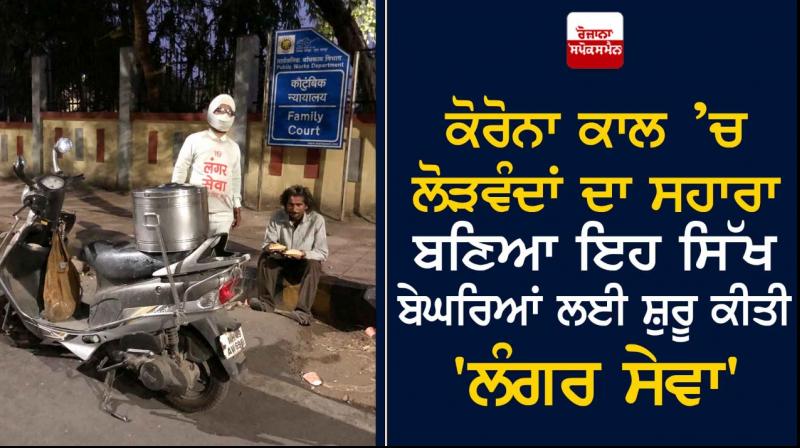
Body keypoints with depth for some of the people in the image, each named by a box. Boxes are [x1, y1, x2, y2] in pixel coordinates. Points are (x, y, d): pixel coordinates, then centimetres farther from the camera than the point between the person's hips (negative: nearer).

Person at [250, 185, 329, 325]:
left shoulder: (317, 220, -16)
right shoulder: (277, 217, -9)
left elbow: (322, 253, -17)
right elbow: (266, 244, -6)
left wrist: (303, 254, -35)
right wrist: (270, 247, -32)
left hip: (305, 264, -3)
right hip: (283, 262, 3)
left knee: (313, 264, -35)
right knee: (265, 257, -24)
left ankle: (304, 311, -42)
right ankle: (266, 302, -25)